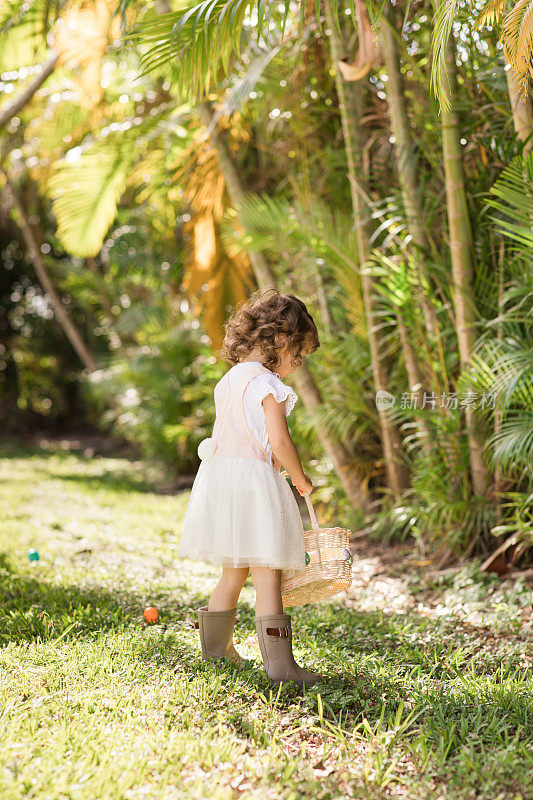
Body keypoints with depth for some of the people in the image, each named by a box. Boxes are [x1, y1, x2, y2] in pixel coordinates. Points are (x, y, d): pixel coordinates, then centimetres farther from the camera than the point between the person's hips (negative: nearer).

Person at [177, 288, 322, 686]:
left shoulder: (229, 379, 14)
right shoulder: (268, 384, -12)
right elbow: (280, 441, -19)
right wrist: (301, 479, -3)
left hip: (219, 474, 8)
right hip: (254, 481, -8)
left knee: (233, 572, 20)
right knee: (267, 575, -5)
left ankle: (215, 646, 31)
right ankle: (279, 664, -4)